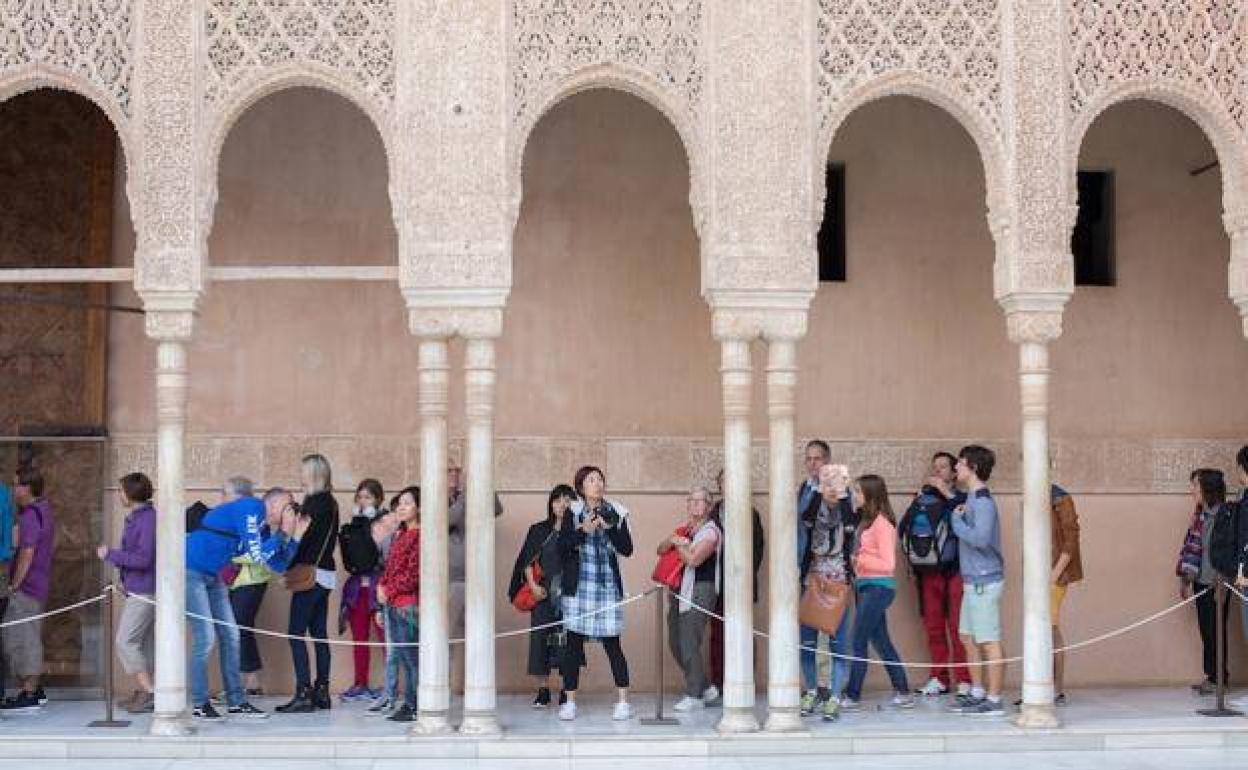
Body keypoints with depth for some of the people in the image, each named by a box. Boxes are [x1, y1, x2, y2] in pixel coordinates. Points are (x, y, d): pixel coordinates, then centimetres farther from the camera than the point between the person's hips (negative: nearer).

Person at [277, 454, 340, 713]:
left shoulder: (315, 502, -12)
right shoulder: (331, 503, 13)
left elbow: (304, 539, -13)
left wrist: (289, 568, -5)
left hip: (310, 573, -9)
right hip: (326, 573, 9)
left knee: (296, 633, -8)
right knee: (319, 633, 11)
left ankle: (303, 694, -12)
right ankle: (322, 691, 12)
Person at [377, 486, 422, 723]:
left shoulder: (420, 536, -11)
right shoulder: (401, 536, 17)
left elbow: (413, 574, -15)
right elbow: (390, 568, 21)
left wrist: (389, 591, -10)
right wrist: (382, 586, 3)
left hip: (408, 603, -9)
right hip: (393, 604, 9)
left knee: (411, 656, -7)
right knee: (400, 655, 10)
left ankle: (414, 707, -4)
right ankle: (409, 704, 14)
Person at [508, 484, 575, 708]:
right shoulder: (539, 530, 11)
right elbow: (528, 561, 9)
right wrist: (533, 585, -4)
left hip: (569, 593, -2)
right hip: (543, 594, 2)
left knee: (568, 638, -5)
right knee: (540, 637, -2)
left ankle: (567, 692, 3)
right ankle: (543, 691, 5)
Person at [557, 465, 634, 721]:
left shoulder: (615, 513, 7)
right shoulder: (573, 513, 4)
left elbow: (627, 549, 2)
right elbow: (562, 548, -3)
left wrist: (611, 528, -12)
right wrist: (583, 530, -15)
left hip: (608, 586, 0)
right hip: (578, 587, 0)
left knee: (612, 644, -2)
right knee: (574, 643, 0)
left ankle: (623, 701, 4)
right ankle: (570, 702, 7)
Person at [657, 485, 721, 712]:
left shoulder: (710, 531, -7)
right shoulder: (686, 529, 18)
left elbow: (693, 559, -19)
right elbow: (661, 549, 10)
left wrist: (679, 543, -3)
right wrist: (674, 538, -9)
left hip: (700, 590, -8)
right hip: (680, 591, 8)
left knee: (689, 643, -11)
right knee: (675, 643, 10)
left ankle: (694, 695, -2)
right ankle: (705, 688, 21)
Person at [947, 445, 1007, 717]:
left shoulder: (983, 501, -16)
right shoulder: (972, 498, 15)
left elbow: (980, 538, -26)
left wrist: (957, 520, -15)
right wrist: (959, 517, 3)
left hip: (984, 581, -10)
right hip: (973, 580, 10)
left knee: (989, 642, -6)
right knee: (969, 638, 17)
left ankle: (994, 701, -2)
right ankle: (978, 693, 26)